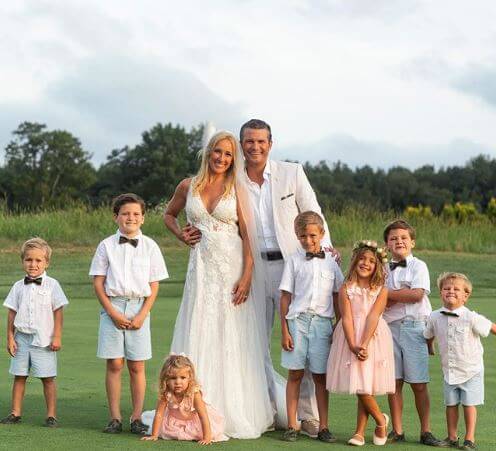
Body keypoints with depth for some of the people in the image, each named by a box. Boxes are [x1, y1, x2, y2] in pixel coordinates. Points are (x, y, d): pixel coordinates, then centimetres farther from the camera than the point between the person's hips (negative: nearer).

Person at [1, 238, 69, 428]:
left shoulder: (51, 285, -1)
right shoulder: (18, 287, 7)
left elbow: (58, 311, -2)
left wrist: (57, 337, -6)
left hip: (44, 340, -3)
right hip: (22, 338, 3)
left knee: (47, 378, -1)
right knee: (19, 376, 6)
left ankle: (51, 415, 5)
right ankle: (15, 413, 12)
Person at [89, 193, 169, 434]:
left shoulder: (150, 246, 4)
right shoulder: (107, 245, 3)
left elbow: (154, 286, 4)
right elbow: (98, 282, 2)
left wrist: (142, 315, -7)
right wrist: (113, 313, -8)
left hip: (139, 308, 0)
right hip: (112, 307, 0)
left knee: (137, 366, 2)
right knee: (114, 364, 1)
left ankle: (137, 417, 9)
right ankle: (115, 417, 8)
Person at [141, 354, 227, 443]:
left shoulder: (194, 393, -35)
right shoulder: (165, 394, -28)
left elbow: (203, 416, -34)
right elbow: (159, 414, -22)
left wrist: (207, 437, -39)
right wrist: (154, 435, -24)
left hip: (194, 419, -3)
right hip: (175, 421, 3)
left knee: (212, 432, -18)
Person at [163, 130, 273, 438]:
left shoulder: (236, 190, 0)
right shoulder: (188, 187, 6)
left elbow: (247, 236, -4)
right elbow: (169, 215, 24)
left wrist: (246, 277, -13)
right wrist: (180, 234, 3)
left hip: (232, 269, -2)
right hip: (202, 268, 2)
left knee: (233, 341, 1)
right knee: (199, 337, 2)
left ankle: (235, 413, 11)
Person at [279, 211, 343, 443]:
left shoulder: (330, 262, 8)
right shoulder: (294, 261, 3)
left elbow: (337, 297, 12)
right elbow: (285, 296, 2)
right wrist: (285, 331, -3)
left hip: (322, 322, 1)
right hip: (297, 320, -1)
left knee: (320, 376, 4)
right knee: (295, 374, 2)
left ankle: (323, 427, 10)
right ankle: (292, 426, 8)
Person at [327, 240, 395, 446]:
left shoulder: (381, 290, -2)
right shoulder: (346, 289, -1)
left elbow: (373, 317, -12)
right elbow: (347, 318, -8)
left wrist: (364, 344, -21)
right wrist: (352, 345, -19)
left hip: (373, 338, -1)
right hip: (351, 337, 1)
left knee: (366, 387, -3)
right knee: (359, 387, 1)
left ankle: (360, 432, 12)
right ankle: (381, 419, 21)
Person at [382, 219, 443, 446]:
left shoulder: (418, 266, 2)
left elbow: (417, 294, -13)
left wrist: (386, 294, -7)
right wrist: (402, 295, -12)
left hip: (414, 327, -3)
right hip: (390, 327, 3)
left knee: (418, 383, -2)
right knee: (394, 382, 4)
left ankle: (425, 431, 4)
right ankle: (397, 431, 12)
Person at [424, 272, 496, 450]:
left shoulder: (471, 318, -18)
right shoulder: (435, 317, -6)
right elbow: (428, 336, 12)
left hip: (471, 369, -4)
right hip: (449, 370, 4)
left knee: (469, 404, 1)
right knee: (451, 404, 10)